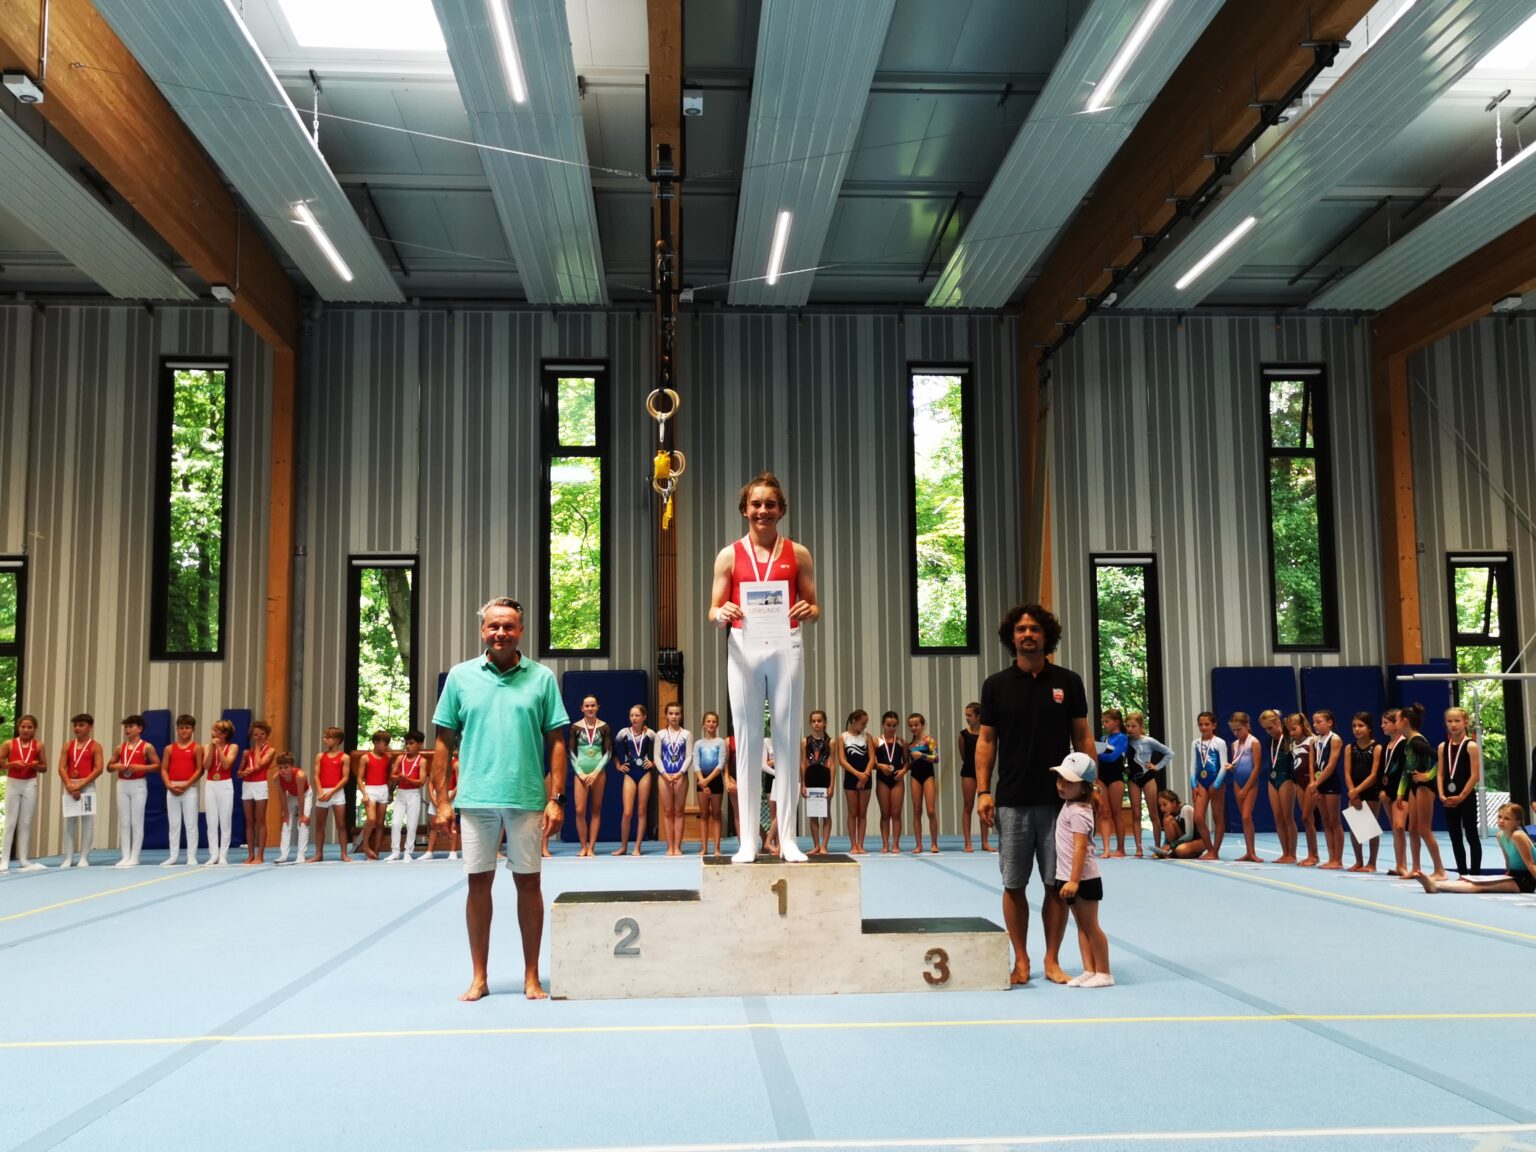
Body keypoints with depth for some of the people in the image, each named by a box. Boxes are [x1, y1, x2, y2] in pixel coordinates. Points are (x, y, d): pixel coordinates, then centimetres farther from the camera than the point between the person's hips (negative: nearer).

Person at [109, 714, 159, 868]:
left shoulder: (146, 747, -3)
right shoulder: (120, 747, 11)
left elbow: (157, 765, -4)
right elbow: (109, 767, 17)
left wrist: (141, 767, -17)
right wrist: (116, 766, -6)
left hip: (138, 785, -5)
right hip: (122, 785, 5)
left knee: (136, 822, -2)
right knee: (124, 822, 5)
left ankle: (134, 857, 1)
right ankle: (126, 856, 8)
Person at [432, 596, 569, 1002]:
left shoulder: (542, 678, 2)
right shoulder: (460, 676, 5)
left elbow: (556, 741, 2)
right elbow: (445, 741, 7)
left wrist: (556, 798, -5)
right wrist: (442, 799, 1)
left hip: (527, 798, -1)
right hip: (476, 798, 1)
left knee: (528, 882, 6)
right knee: (478, 882, 7)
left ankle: (532, 977, 17)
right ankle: (479, 977, 19)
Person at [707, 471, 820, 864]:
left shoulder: (798, 554, 7)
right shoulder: (729, 555, 7)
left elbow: (815, 607, 9)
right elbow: (713, 613, 7)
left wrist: (808, 611, -14)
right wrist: (721, 614, -16)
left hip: (786, 647, 0)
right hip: (744, 648, 0)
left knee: (787, 739, 1)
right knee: (746, 740, 2)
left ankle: (787, 837, 7)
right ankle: (748, 839, 6)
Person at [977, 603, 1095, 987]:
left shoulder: (1068, 682, 4)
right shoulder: (996, 685, 4)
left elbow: (1083, 737, 7)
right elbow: (986, 741, 5)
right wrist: (983, 792, -4)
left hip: (1060, 800, 0)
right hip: (1012, 801, 0)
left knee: (1058, 884, 4)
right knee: (1014, 884, 3)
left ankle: (1052, 960, 15)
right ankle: (1021, 961, 14)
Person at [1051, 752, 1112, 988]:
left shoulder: (1078, 812, -18)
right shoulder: (1070, 805, 12)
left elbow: (1080, 847, -24)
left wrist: (1074, 880, -27)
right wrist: (1070, 880, 15)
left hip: (1084, 878, -10)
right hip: (1070, 877, 10)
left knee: (1090, 926, -2)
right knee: (1082, 925, 11)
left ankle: (1103, 973, 5)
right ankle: (1089, 971, 15)